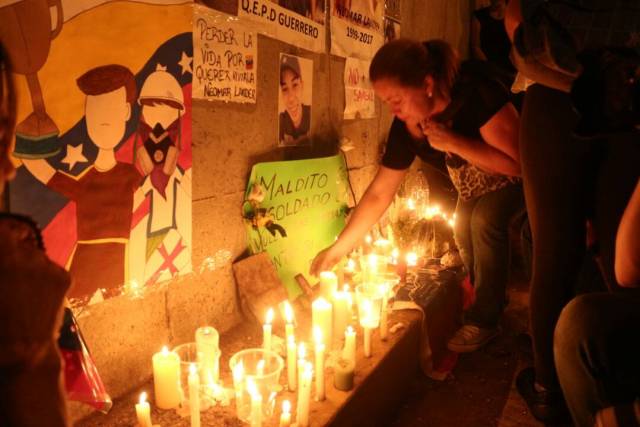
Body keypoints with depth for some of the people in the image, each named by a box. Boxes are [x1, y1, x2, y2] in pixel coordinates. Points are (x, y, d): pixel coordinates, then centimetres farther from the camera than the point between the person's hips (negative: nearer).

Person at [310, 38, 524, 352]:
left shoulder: (476, 92, -37)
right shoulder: (406, 125, -20)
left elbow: (517, 161, -35)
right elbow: (379, 193, -15)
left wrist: (454, 143, -41)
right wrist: (339, 248, -17)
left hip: (513, 179, -6)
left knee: (485, 219, -25)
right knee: (465, 230, -6)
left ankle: (484, 320, -8)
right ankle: (488, 300, 22)